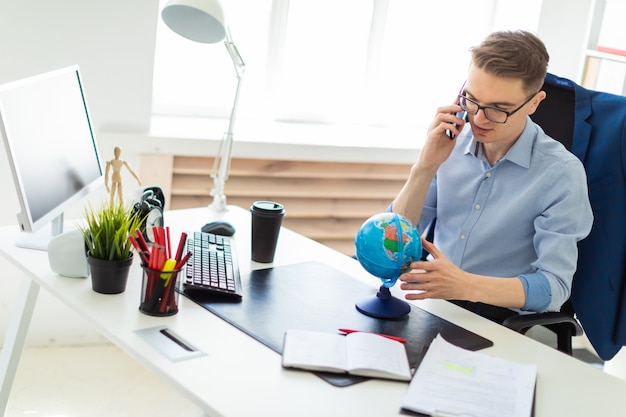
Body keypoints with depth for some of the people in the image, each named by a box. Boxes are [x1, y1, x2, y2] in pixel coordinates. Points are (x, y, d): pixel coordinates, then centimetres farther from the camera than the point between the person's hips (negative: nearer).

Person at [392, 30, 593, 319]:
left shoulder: (560, 174, -12)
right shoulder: (450, 143, 1)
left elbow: (554, 286, -16)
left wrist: (466, 285, -32)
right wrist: (426, 167, -13)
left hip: (501, 316, -3)